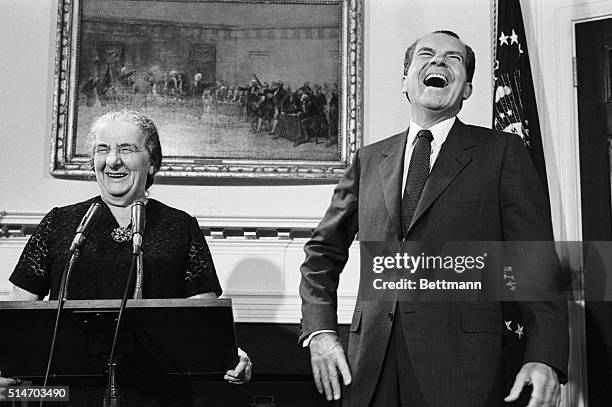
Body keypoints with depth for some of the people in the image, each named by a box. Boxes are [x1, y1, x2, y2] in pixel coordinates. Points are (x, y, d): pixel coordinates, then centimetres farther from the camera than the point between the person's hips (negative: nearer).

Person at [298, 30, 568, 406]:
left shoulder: (502, 152, 4)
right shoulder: (369, 159, 13)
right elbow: (324, 250, 18)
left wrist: (545, 359, -13)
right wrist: (319, 329, 4)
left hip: (463, 370, -2)